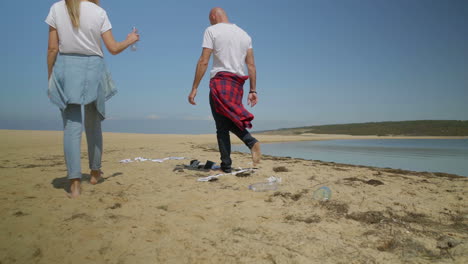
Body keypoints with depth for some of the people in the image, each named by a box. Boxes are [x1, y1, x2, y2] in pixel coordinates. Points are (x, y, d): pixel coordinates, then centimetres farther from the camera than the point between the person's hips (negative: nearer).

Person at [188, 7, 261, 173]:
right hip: (238, 84, 5)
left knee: (222, 126, -3)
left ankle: (226, 165, -3)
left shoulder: (212, 30, 2)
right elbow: (251, 65, 11)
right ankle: (252, 142, -7)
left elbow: (203, 62, -7)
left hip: (220, 81, -5)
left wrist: (194, 88, -6)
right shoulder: (244, 34, 17)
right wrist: (253, 90, 10)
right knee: (231, 121, 15)